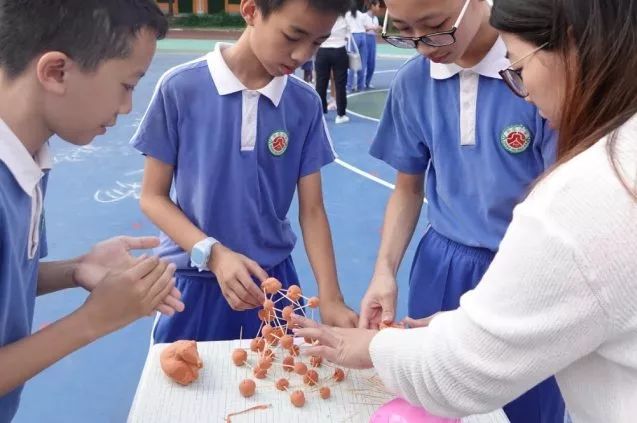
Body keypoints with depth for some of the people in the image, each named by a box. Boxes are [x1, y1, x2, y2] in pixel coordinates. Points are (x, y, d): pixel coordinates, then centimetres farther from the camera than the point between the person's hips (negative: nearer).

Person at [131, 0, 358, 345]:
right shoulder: (181, 88, -13)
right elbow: (153, 196, -6)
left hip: (273, 280, 2)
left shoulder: (306, 104, -5)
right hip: (194, 281, -2)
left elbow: (311, 210, -1)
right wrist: (213, 254, -20)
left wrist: (331, 299, -11)